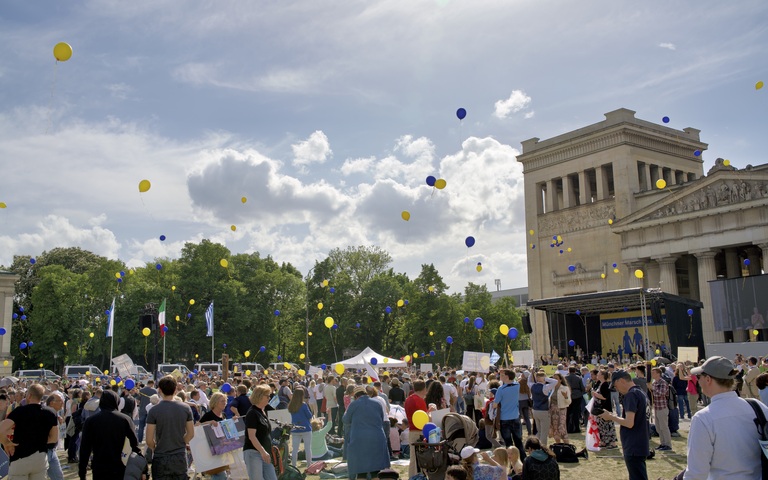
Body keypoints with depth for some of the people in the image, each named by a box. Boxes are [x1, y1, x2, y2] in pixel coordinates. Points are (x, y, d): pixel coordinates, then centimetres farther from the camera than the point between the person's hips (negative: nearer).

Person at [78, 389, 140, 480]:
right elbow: (135, 444, -5)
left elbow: (85, 448, -4)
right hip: (120, 468, 0)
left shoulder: (90, 421, -4)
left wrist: (82, 472, 3)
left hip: (99, 469, 0)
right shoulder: (125, 419, -4)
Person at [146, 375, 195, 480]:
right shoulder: (185, 408, -3)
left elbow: (149, 440, -10)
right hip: (180, 457, 2)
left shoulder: (154, 411, -12)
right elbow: (191, 434, 3)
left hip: (161, 458, -2)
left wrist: (155, 448, 10)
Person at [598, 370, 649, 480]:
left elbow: (629, 423, -24)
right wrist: (615, 416, 12)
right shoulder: (641, 393, 12)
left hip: (634, 448, -10)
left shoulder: (630, 395, -17)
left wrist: (611, 417, -10)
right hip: (641, 445, 10)